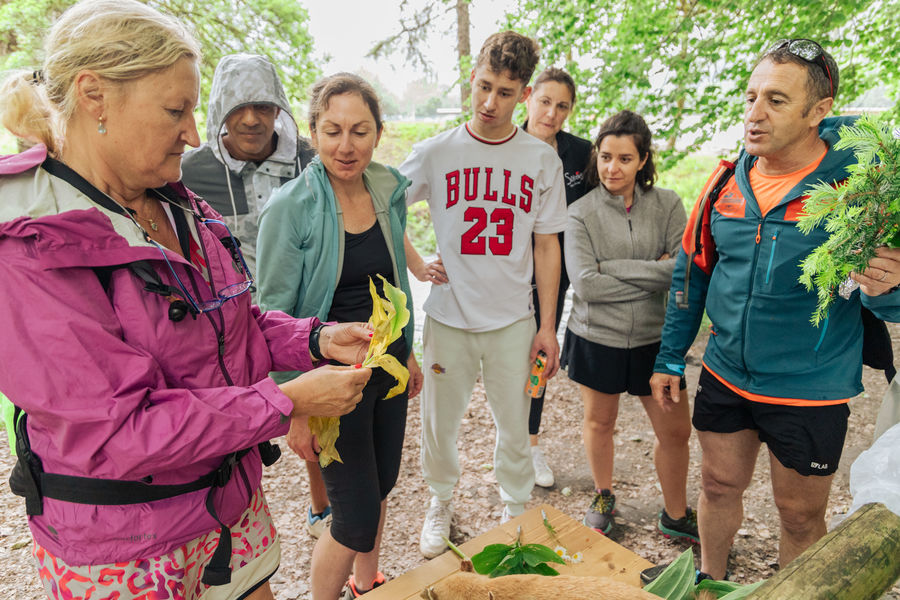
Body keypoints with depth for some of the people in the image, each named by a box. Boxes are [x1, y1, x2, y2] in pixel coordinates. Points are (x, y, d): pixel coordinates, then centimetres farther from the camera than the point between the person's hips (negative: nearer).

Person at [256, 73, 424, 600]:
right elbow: (274, 314, -14)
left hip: (388, 364, 6)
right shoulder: (290, 208, -17)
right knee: (358, 519, 0)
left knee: (380, 486, 21)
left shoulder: (391, 192, 0)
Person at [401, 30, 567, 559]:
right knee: (440, 424, 14)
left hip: (513, 321, 0)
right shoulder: (436, 153, -4)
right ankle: (442, 504, 40)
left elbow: (546, 246, 2)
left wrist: (547, 327, 0)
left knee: (515, 428, 12)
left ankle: (518, 514, 36)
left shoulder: (542, 160, 0)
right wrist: (415, 265, -4)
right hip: (448, 316, 0)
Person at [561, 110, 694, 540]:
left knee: (676, 430, 10)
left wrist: (613, 268, -18)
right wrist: (654, 273, -17)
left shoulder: (667, 205, -2)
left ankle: (675, 515, 36)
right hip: (596, 339, -1)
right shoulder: (581, 212, -7)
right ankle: (603, 497, 44)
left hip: (653, 339, 1)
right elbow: (585, 284, -18)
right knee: (599, 423, 18)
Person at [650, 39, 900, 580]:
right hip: (725, 376, 4)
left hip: (810, 390, -3)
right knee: (720, 487, 18)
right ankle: (710, 582, 42)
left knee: (801, 515, 13)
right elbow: (692, 272, 7)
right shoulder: (729, 180, -1)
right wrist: (671, 358, 7)